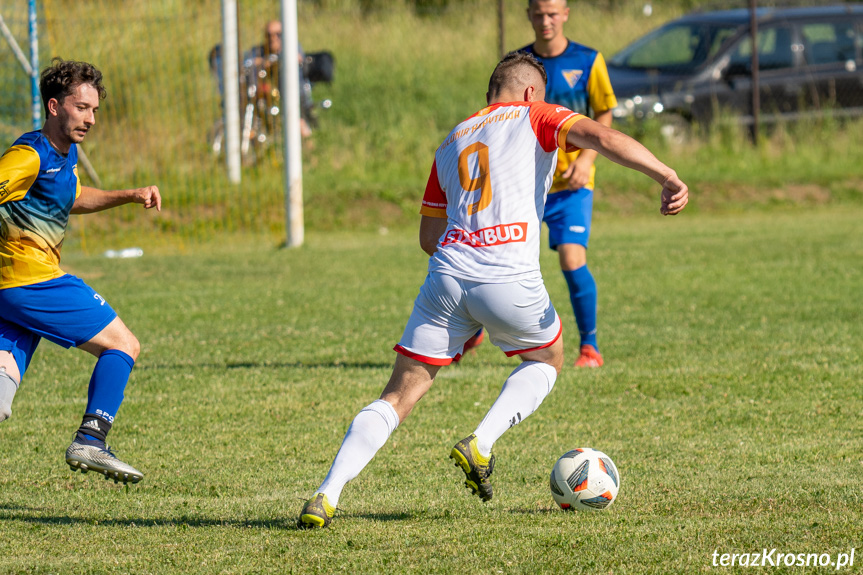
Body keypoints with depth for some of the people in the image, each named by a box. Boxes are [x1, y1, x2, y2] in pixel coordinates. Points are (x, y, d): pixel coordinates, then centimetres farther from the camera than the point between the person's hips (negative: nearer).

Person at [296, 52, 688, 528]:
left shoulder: (452, 140, 26)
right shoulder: (535, 116, 12)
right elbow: (601, 137, -7)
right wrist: (667, 177, -11)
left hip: (446, 274, 4)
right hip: (509, 282, -4)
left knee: (399, 396, 6)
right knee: (547, 359, 26)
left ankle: (326, 496, -9)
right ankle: (480, 444, 4)